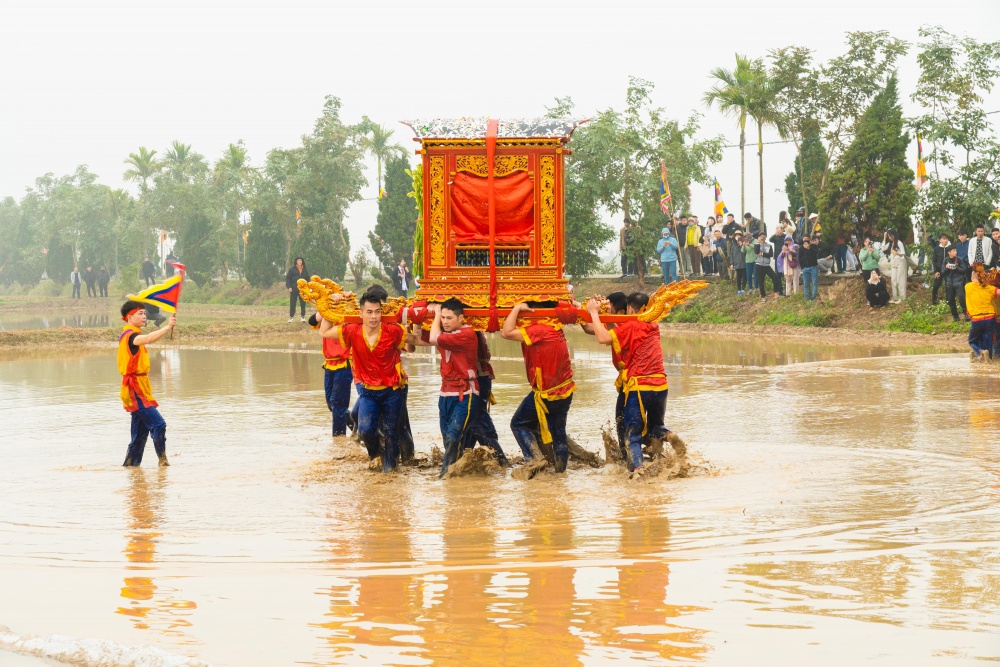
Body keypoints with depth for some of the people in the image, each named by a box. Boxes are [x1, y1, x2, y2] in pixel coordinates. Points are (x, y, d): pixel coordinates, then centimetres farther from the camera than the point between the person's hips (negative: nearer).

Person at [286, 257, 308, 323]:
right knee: (292, 303, 0)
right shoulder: (292, 269, 0)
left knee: (303, 303, 3)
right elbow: (288, 278, -2)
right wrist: (289, 287, -11)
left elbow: (307, 279, 17)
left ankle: (303, 317, 11)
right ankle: (291, 317, 7)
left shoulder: (305, 270, 10)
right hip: (294, 289, -3)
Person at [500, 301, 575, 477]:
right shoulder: (557, 329, 3)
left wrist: (517, 308, -20)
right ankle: (561, 468, 24)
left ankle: (535, 458, -6)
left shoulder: (537, 331, -23)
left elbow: (507, 332, -29)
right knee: (558, 431, 18)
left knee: (518, 424, 9)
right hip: (566, 391, 7)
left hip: (545, 394, -7)